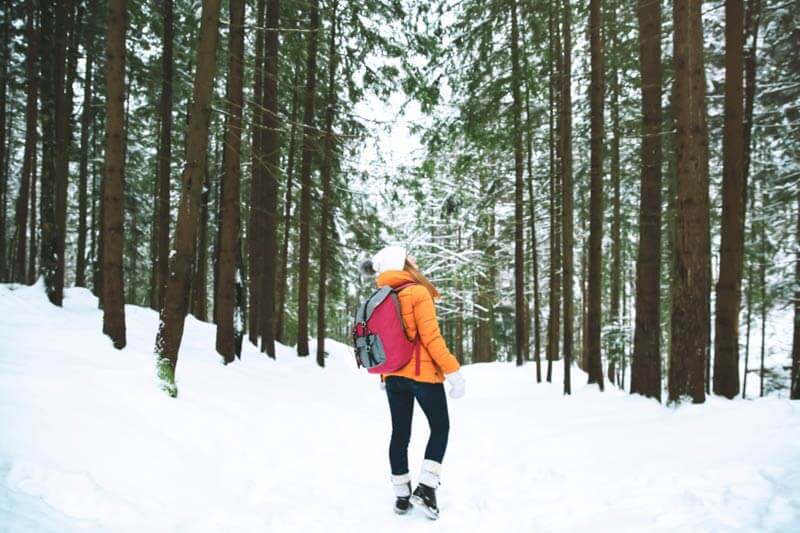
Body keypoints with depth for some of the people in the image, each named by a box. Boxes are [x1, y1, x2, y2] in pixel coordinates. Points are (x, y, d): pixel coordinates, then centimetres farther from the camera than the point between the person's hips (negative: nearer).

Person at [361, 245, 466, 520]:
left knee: (400, 433, 12)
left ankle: (402, 496, 17)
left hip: (393, 376, 6)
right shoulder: (417, 293, -13)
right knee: (440, 428, 10)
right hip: (423, 373, -6)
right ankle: (426, 487, -1)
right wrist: (453, 371, -13)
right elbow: (431, 338, -17)